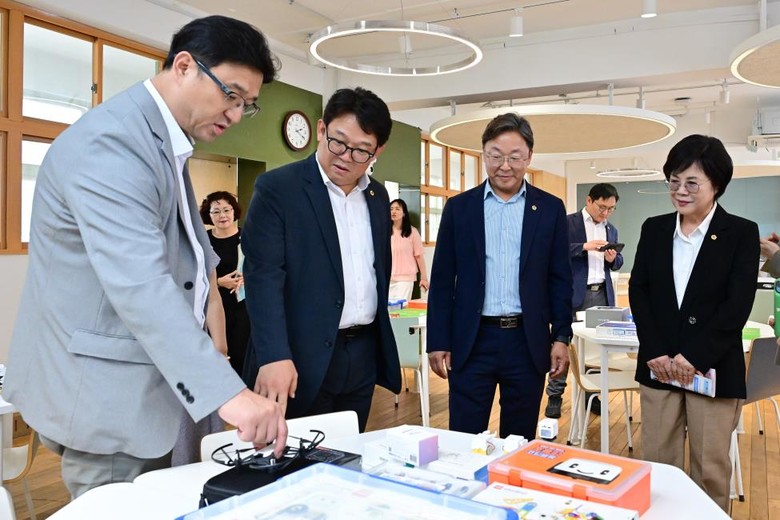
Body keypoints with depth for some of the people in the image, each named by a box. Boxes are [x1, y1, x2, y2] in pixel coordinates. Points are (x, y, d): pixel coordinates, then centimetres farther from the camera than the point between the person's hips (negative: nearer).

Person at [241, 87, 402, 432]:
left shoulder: (378, 196, 11)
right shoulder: (277, 188, -8)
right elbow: (263, 275, -16)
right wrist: (275, 356, -25)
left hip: (363, 357, 6)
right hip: (303, 359, -5)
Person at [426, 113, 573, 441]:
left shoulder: (550, 209, 4)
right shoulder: (459, 207, 3)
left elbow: (560, 279, 6)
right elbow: (442, 280, 3)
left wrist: (561, 337, 1)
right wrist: (438, 341, -1)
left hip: (528, 342, 1)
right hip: (471, 341, 0)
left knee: (519, 441, 12)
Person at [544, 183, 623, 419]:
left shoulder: (611, 230, 16)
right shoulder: (568, 222, -2)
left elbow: (618, 262, 19)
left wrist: (613, 258, -4)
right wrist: (584, 246, -21)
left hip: (601, 294, 5)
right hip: (573, 293, -5)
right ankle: (555, 395, 9)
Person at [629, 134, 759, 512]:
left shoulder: (741, 233, -1)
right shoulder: (654, 229, 8)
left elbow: (738, 305, -9)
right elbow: (638, 292, 3)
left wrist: (693, 357, -15)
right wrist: (656, 353, -8)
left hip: (713, 368, -2)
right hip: (658, 365, 3)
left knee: (711, 468, 8)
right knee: (657, 462, 8)